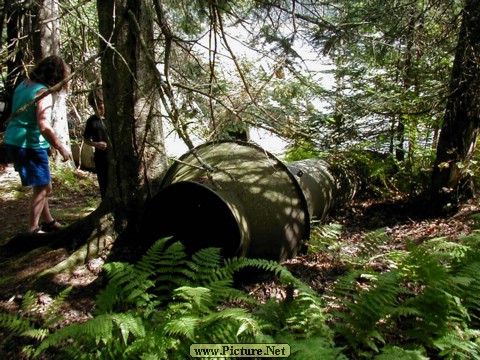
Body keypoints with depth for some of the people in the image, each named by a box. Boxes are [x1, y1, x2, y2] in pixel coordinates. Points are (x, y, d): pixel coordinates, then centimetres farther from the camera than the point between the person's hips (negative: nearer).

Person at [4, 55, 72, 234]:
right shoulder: (44, 93, -19)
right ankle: (33, 230, 10)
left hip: (14, 140, 9)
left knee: (44, 185, 19)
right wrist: (61, 148, -19)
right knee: (41, 188, 3)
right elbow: (44, 126, -28)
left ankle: (48, 222, 31)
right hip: (30, 145, -9)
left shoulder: (24, 83, 8)